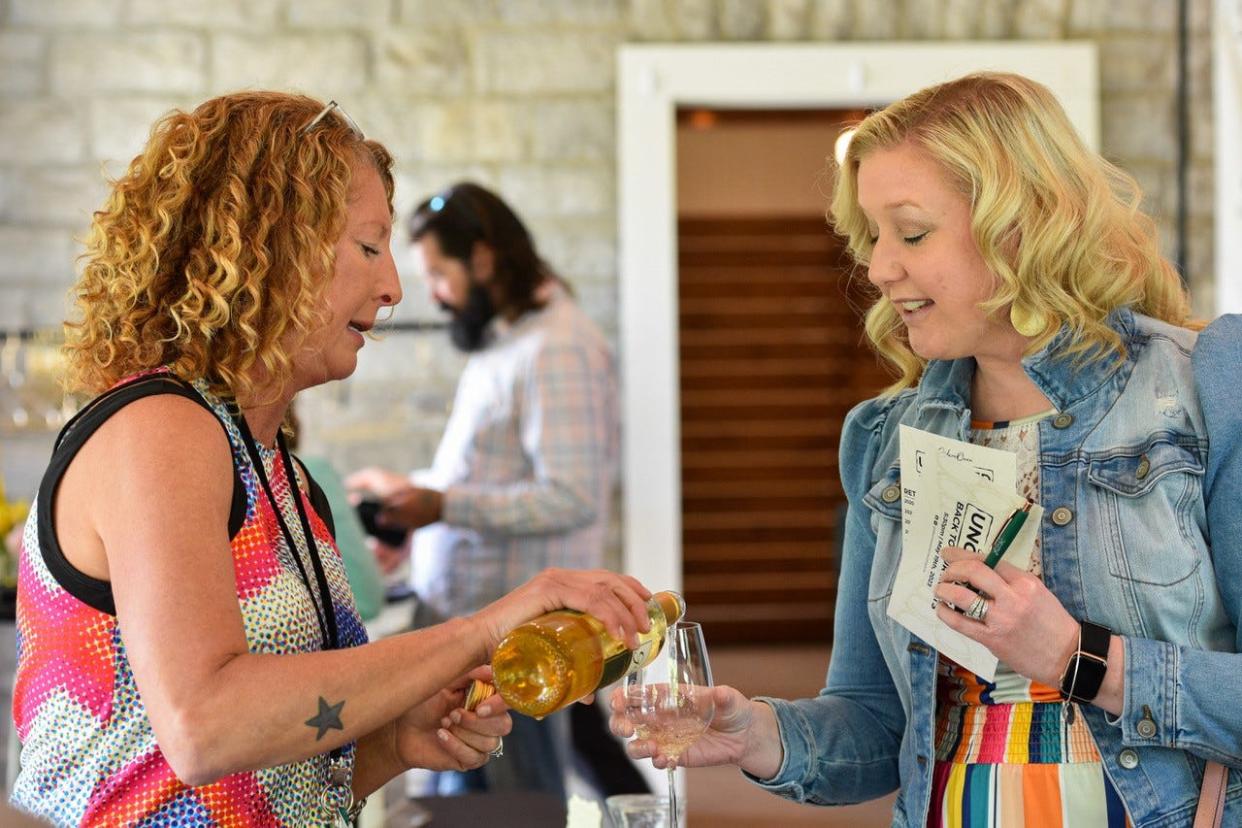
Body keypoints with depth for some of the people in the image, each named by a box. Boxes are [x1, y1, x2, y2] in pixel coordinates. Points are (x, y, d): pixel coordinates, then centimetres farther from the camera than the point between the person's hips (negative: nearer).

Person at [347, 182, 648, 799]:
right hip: (464, 611, 10)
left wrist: (441, 506, -26)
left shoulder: (557, 350, -17)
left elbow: (571, 497, -24)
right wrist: (409, 489, 15)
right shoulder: (503, 340, 15)